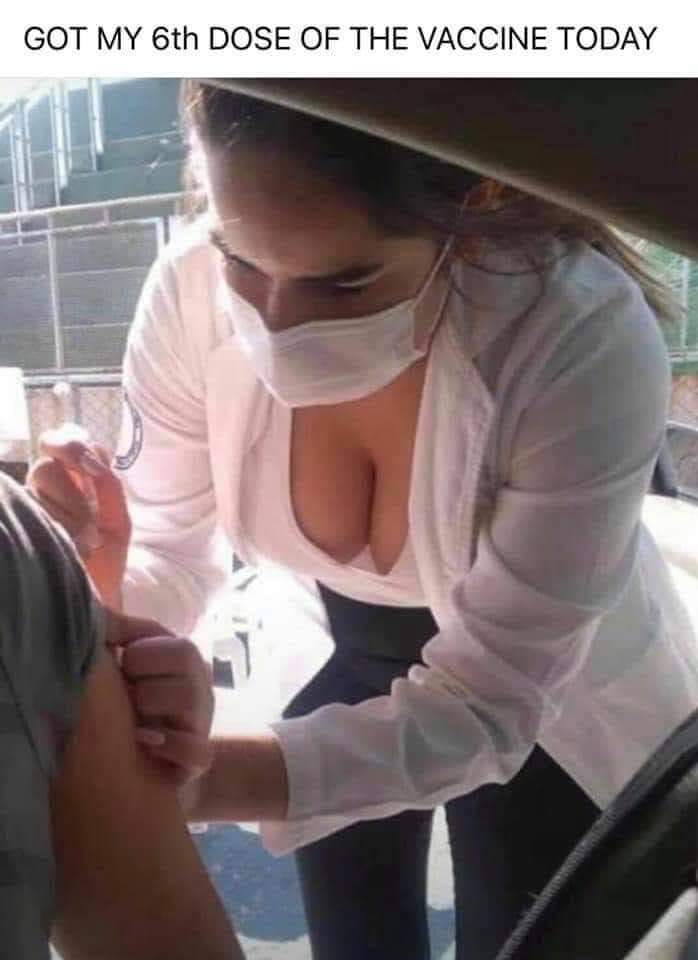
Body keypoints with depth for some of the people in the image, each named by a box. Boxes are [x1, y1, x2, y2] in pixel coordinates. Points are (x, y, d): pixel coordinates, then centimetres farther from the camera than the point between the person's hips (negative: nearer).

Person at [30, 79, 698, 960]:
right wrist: (94, 588, -37)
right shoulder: (193, 289, -26)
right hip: (337, 660, 3)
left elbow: (483, 700, -30)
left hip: (549, 696, -2)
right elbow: (168, 552, -13)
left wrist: (198, 776, -43)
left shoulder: (585, 341, -35)